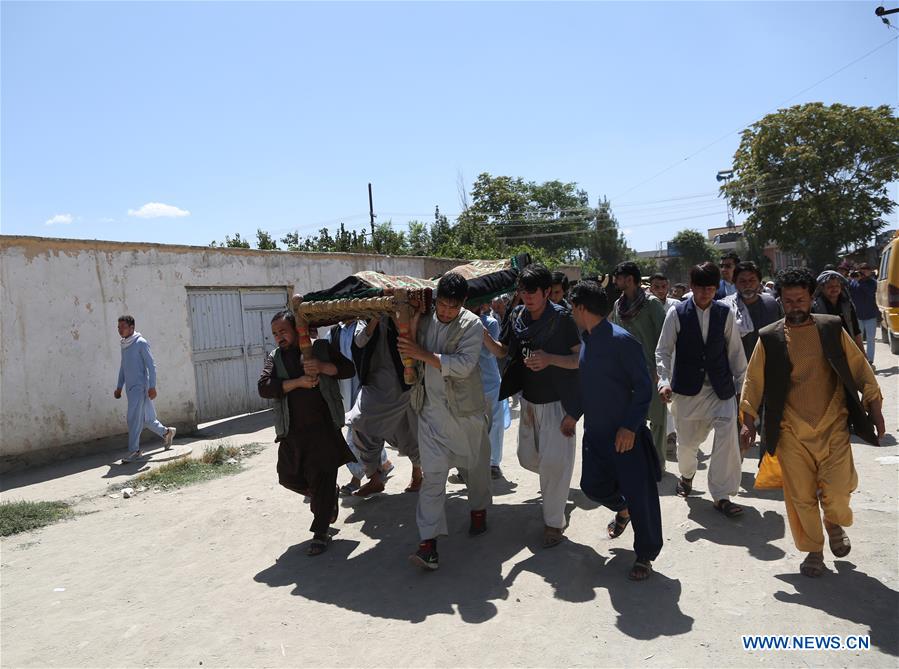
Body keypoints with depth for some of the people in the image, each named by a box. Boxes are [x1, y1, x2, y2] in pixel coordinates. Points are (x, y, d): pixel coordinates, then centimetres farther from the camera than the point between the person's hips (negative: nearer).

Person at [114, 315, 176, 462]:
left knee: (134, 418, -11)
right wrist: (119, 387, 21)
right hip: (130, 388, 7)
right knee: (147, 419, 13)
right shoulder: (124, 345, 14)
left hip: (140, 387, -7)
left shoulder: (141, 343, -9)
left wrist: (152, 387, -18)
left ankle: (134, 450, -6)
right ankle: (166, 432, 32)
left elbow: (151, 365, -12)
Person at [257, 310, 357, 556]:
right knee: (289, 477, 10)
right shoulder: (275, 358, 11)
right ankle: (330, 496, 36)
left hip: (324, 427, -4)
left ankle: (320, 533, 9)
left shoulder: (321, 347, 6)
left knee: (322, 480, -5)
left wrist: (322, 367, -17)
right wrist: (298, 382, -16)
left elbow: (349, 369, 0)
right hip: (291, 430, 4)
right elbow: (263, 388, -4)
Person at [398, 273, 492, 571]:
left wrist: (423, 354, -23)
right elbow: (408, 356, 11)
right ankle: (428, 543, -1)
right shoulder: (424, 320, 3)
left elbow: (463, 365, -22)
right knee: (433, 473, -2)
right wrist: (410, 328, -5)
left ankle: (479, 510, 43)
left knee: (475, 463, 17)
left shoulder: (472, 325, -11)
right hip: (432, 409, 2)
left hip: (465, 409, -2)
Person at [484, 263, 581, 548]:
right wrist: (485, 338, -10)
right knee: (528, 458, 16)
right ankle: (557, 482, 48)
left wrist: (550, 359, -30)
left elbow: (583, 358, -16)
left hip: (556, 402, -6)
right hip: (529, 400, 6)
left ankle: (554, 522, 14)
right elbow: (504, 352, 9)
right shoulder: (517, 316, 0)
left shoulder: (561, 318, -17)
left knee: (554, 463, -5)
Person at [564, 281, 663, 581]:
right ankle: (622, 510, 47)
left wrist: (630, 426, -22)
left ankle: (646, 556, 21)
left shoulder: (621, 340, -18)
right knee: (592, 485, 16)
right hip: (595, 431, 8)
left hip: (626, 434, -8)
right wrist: (574, 415, 14)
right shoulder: (586, 340, 7)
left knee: (639, 495, 1)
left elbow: (644, 387, -17)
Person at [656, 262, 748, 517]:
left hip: (720, 388, 1)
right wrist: (664, 381, -14)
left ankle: (721, 496, 3)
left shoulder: (725, 313, 0)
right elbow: (663, 351, -2)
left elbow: (735, 351, 6)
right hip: (687, 388, -1)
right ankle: (687, 473, 45)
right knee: (687, 441, 10)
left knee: (728, 437, -11)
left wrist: (742, 383, 7)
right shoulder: (677, 314, -5)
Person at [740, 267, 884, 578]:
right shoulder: (769, 338, -1)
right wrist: (748, 421, 0)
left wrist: (874, 408, 5)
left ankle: (835, 524, 29)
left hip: (833, 426, 0)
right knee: (801, 497, 4)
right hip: (791, 432, 0)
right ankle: (813, 550, 27)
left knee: (836, 492, -7)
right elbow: (753, 381, 3)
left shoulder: (832, 328, 1)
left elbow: (859, 369, 7)